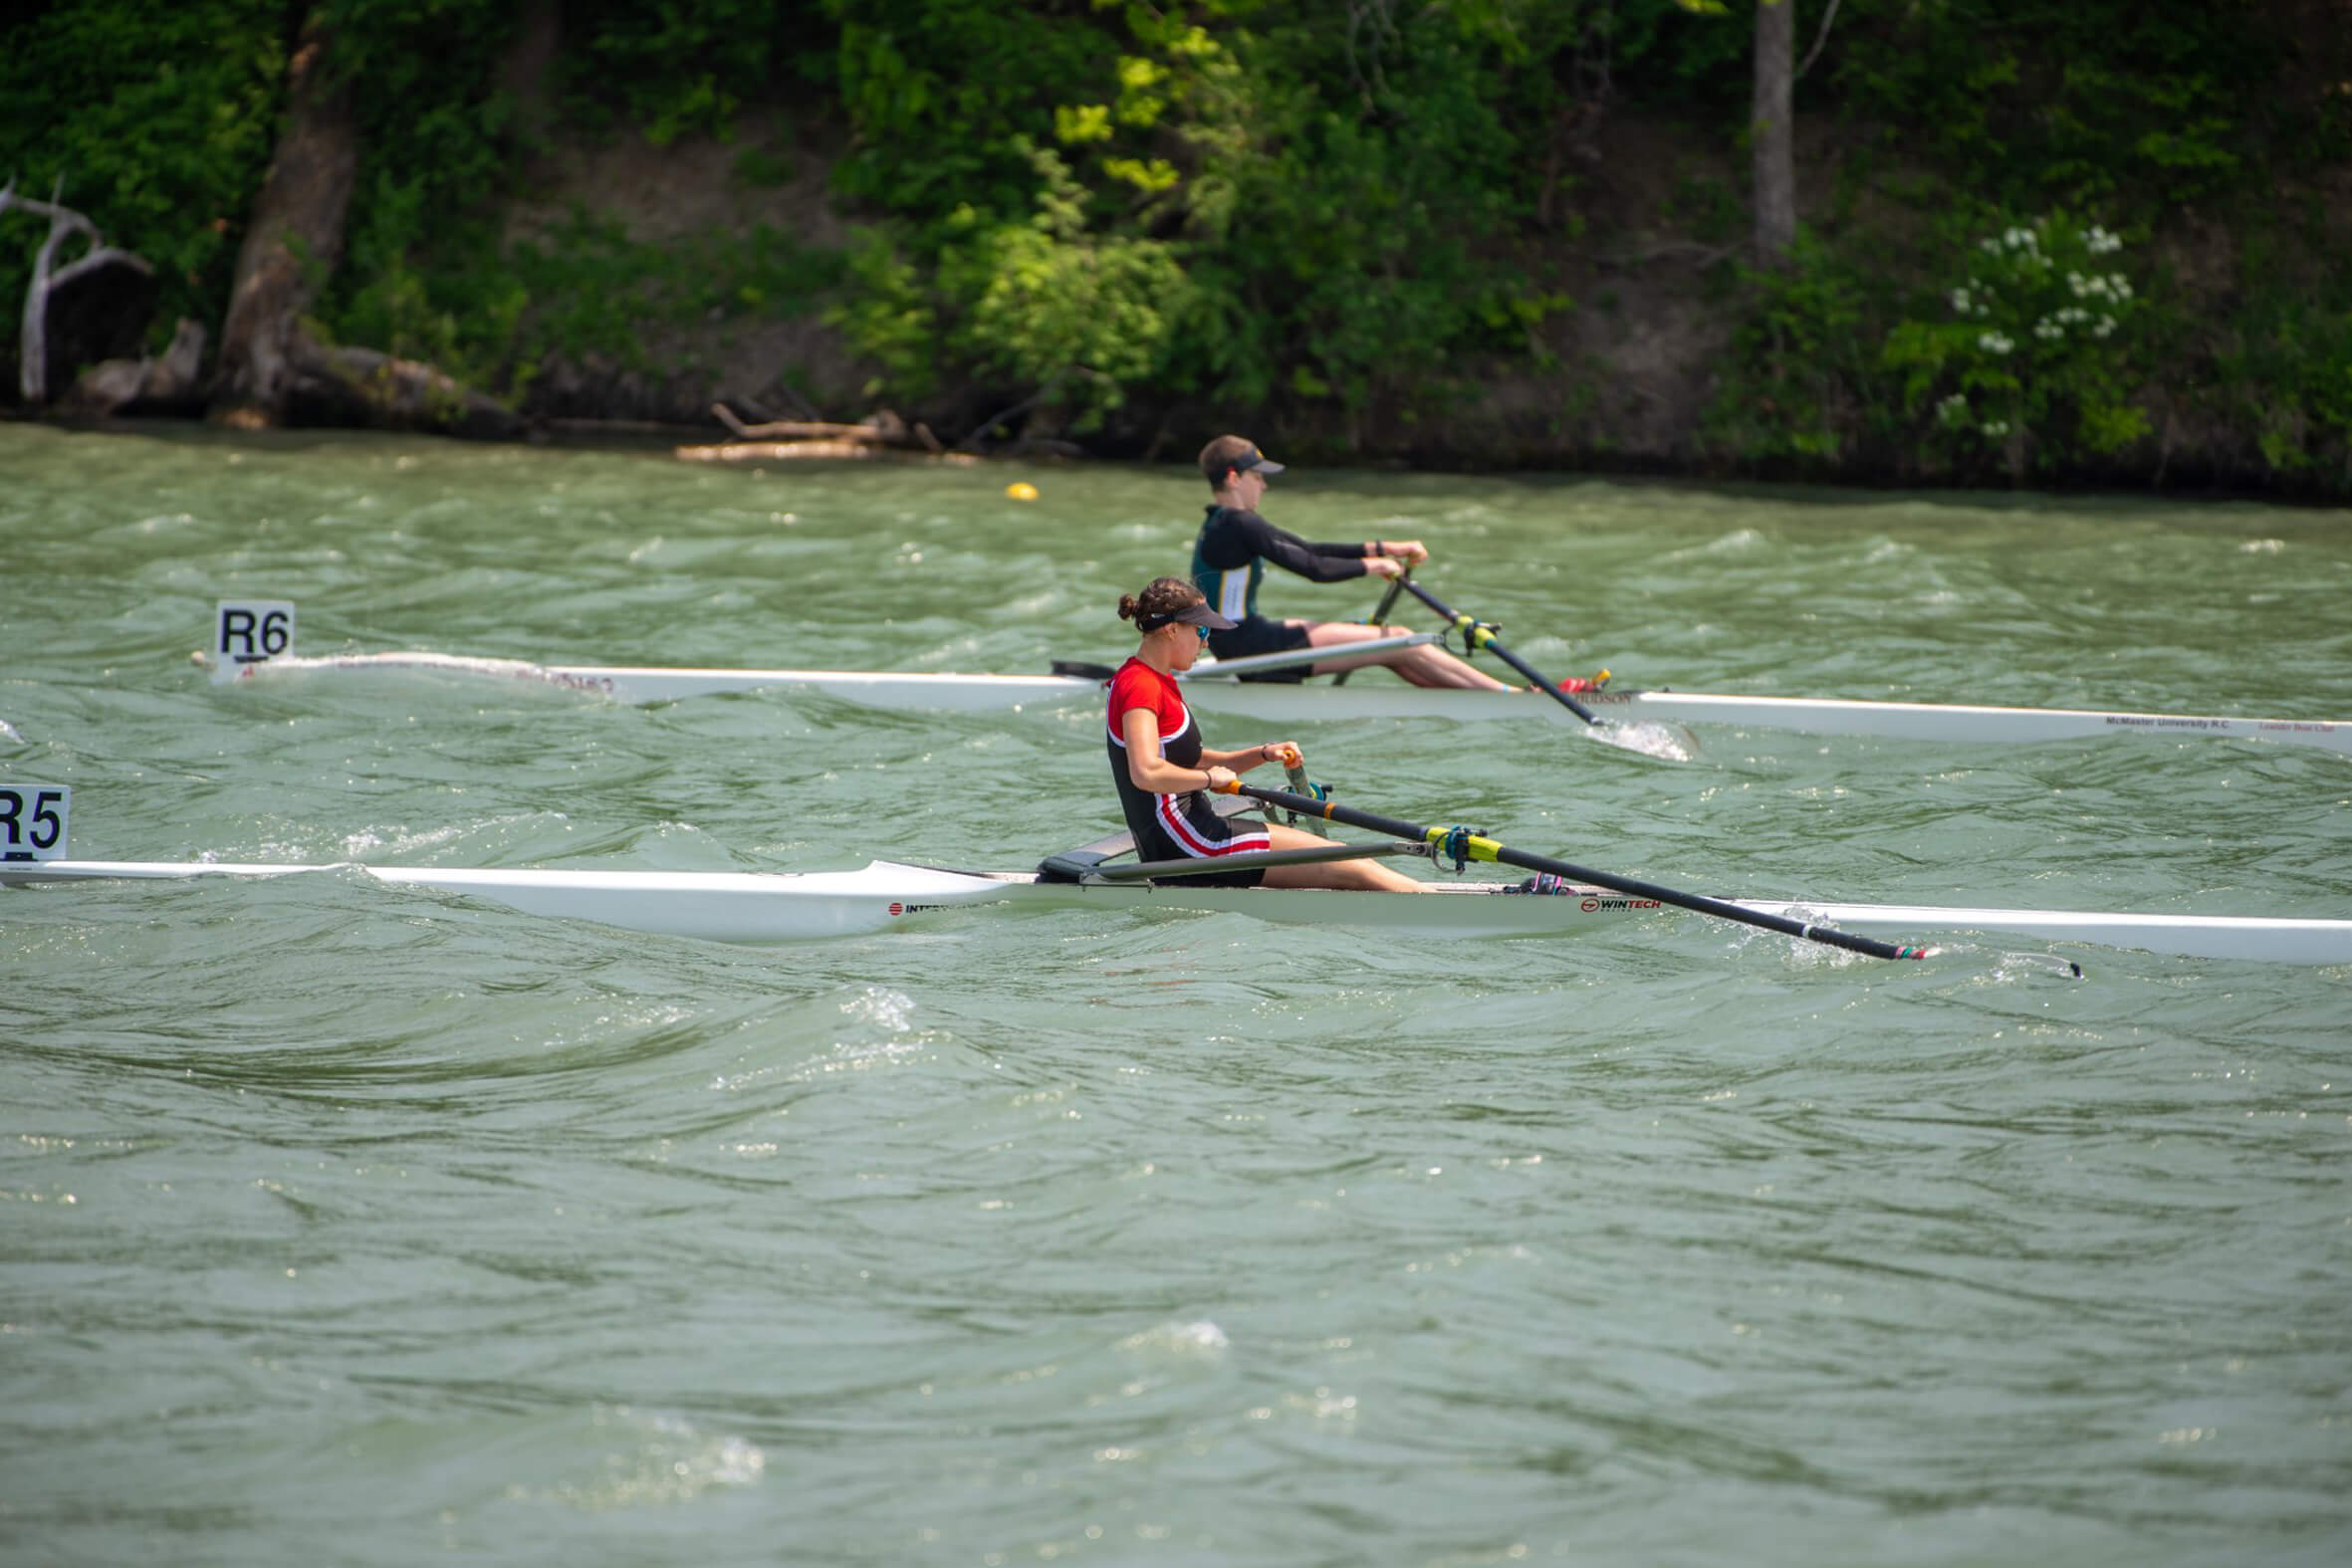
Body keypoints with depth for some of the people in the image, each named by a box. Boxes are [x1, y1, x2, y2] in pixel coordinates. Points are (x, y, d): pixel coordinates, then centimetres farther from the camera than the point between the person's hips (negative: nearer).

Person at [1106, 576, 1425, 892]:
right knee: (1350, 869, -10)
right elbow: (1146, 773, -30)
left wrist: (1263, 754, 9)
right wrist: (1210, 777, -14)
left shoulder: (1159, 682, 17)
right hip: (1184, 843, -10)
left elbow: (1195, 761, 24)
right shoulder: (1141, 687, -15)